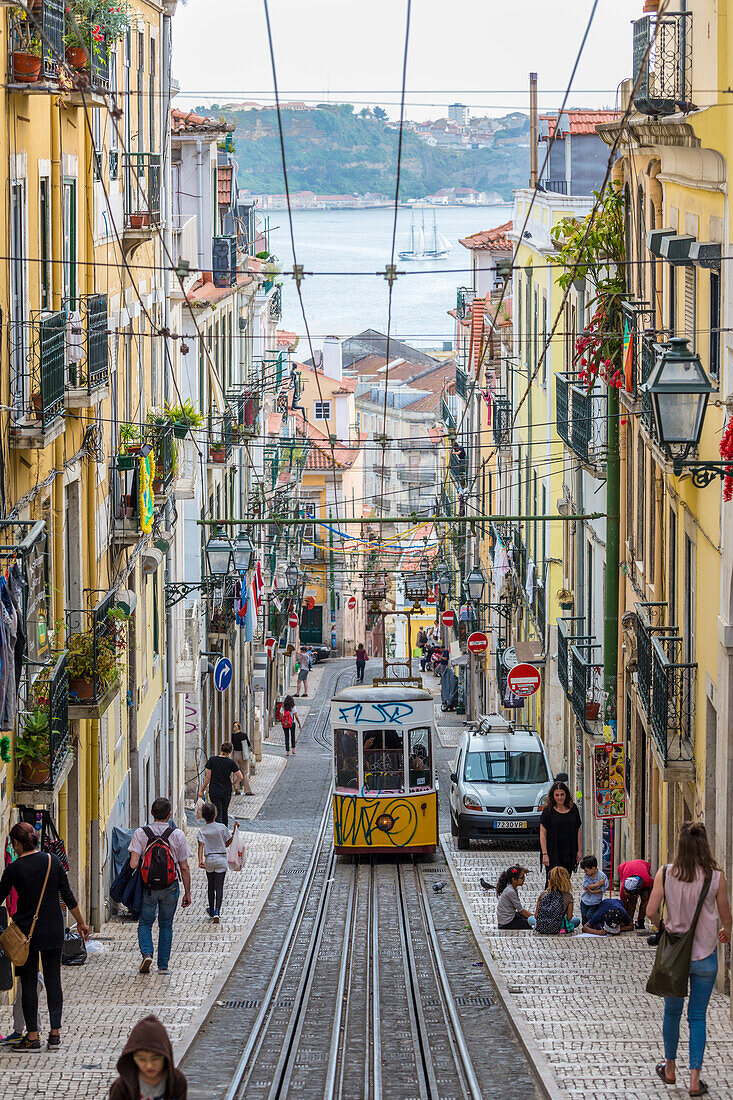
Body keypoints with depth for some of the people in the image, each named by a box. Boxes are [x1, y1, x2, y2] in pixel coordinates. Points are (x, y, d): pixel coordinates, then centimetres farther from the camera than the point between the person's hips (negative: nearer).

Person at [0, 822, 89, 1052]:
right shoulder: (52, 861, 0)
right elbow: (68, 896, 2)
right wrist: (81, 922, 12)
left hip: (27, 930, -3)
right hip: (54, 930, 4)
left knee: (28, 983, 3)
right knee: (53, 980, 8)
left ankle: (32, 1037, 4)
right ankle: (55, 1034, 8)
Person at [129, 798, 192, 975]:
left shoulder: (140, 834, -8)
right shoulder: (178, 836, -6)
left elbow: (133, 864, -16)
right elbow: (184, 868, -3)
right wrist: (187, 893, 6)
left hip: (147, 887, -1)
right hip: (170, 888, 1)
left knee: (145, 923, 15)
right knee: (166, 925, 15)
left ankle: (146, 953, -9)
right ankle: (163, 965, 15)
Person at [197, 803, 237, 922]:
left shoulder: (202, 831, -5)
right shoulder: (221, 827, -6)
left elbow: (201, 845, -17)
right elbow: (227, 844, 3)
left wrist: (200, 860, -26)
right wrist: (235, 830, 7)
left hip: (209, 860, 1)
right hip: (221, 860, -1)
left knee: (211, 887, 17)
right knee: (219, 887, -1)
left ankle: (211, 911, 29)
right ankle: (216, 912, -16)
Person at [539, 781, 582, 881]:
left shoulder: (573, 808, 7)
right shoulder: (548, 810, -4)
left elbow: (578, 831, 13)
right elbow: (542, 834, -5)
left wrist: (580, 850, 8)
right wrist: (545, 854, -12)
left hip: (569, 853, 3)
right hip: (553, 852, -3)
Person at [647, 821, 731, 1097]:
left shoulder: (665, 874, -11)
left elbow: (651, 912, -13)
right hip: (705, 955, -1)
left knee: (672, 1011, 20)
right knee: (697, 1017, 7)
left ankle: (670, 1068, 34)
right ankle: (695, 1079, 2)